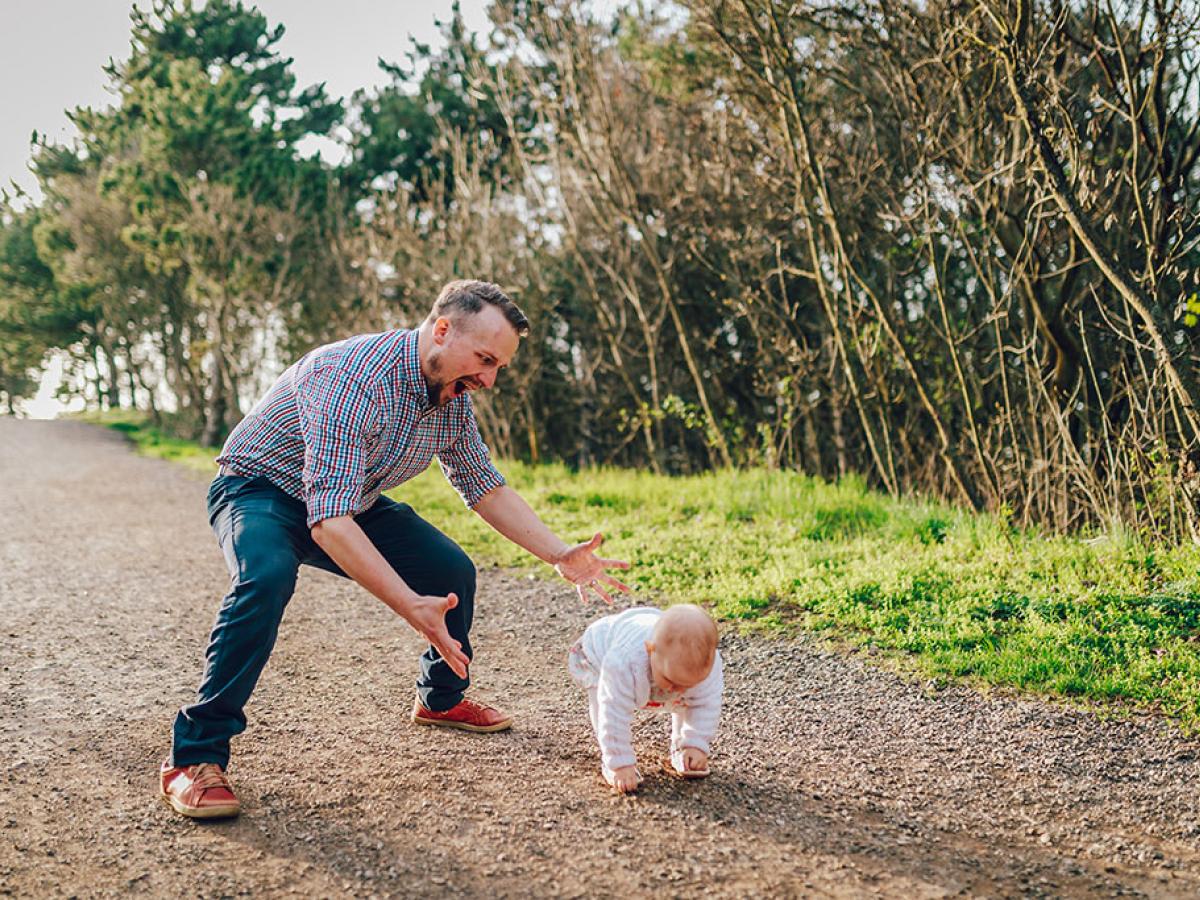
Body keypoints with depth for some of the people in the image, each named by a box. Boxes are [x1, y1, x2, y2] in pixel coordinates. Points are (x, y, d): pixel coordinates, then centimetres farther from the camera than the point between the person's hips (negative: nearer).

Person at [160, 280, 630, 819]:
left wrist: (561, 556, -5)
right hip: (262, 488, -7)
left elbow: (485, 487, 5)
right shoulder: (352, 380, -36)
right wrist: (412, 608, -49)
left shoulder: (454, 396, -9)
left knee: (452, 572, 0)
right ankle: (195, 755, -27)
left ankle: (440, 699, 28)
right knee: (267, 577, -37)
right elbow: (329, 523, -42)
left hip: (353, 501, 8)